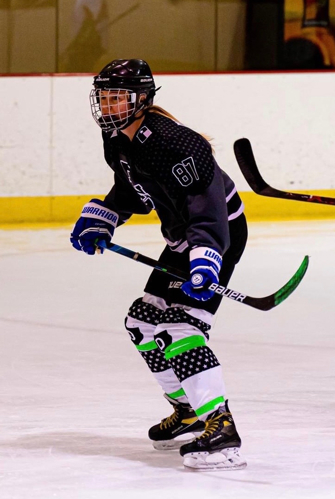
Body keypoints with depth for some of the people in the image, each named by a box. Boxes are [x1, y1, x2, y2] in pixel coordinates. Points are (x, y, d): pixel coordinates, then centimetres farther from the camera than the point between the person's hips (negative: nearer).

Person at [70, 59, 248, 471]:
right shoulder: (118, 140, 1)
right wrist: (97, 221, 10)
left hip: (221, 232, -10)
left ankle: (220, 427, -29)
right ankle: (188, 410, 30)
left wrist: (204, 264, -44)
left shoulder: (170, 143, -28)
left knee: (179, 325, -23)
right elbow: (128, 191, 22)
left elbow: (207, 209, -33)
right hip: (182, 238, 10)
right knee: (143, 320, 16)